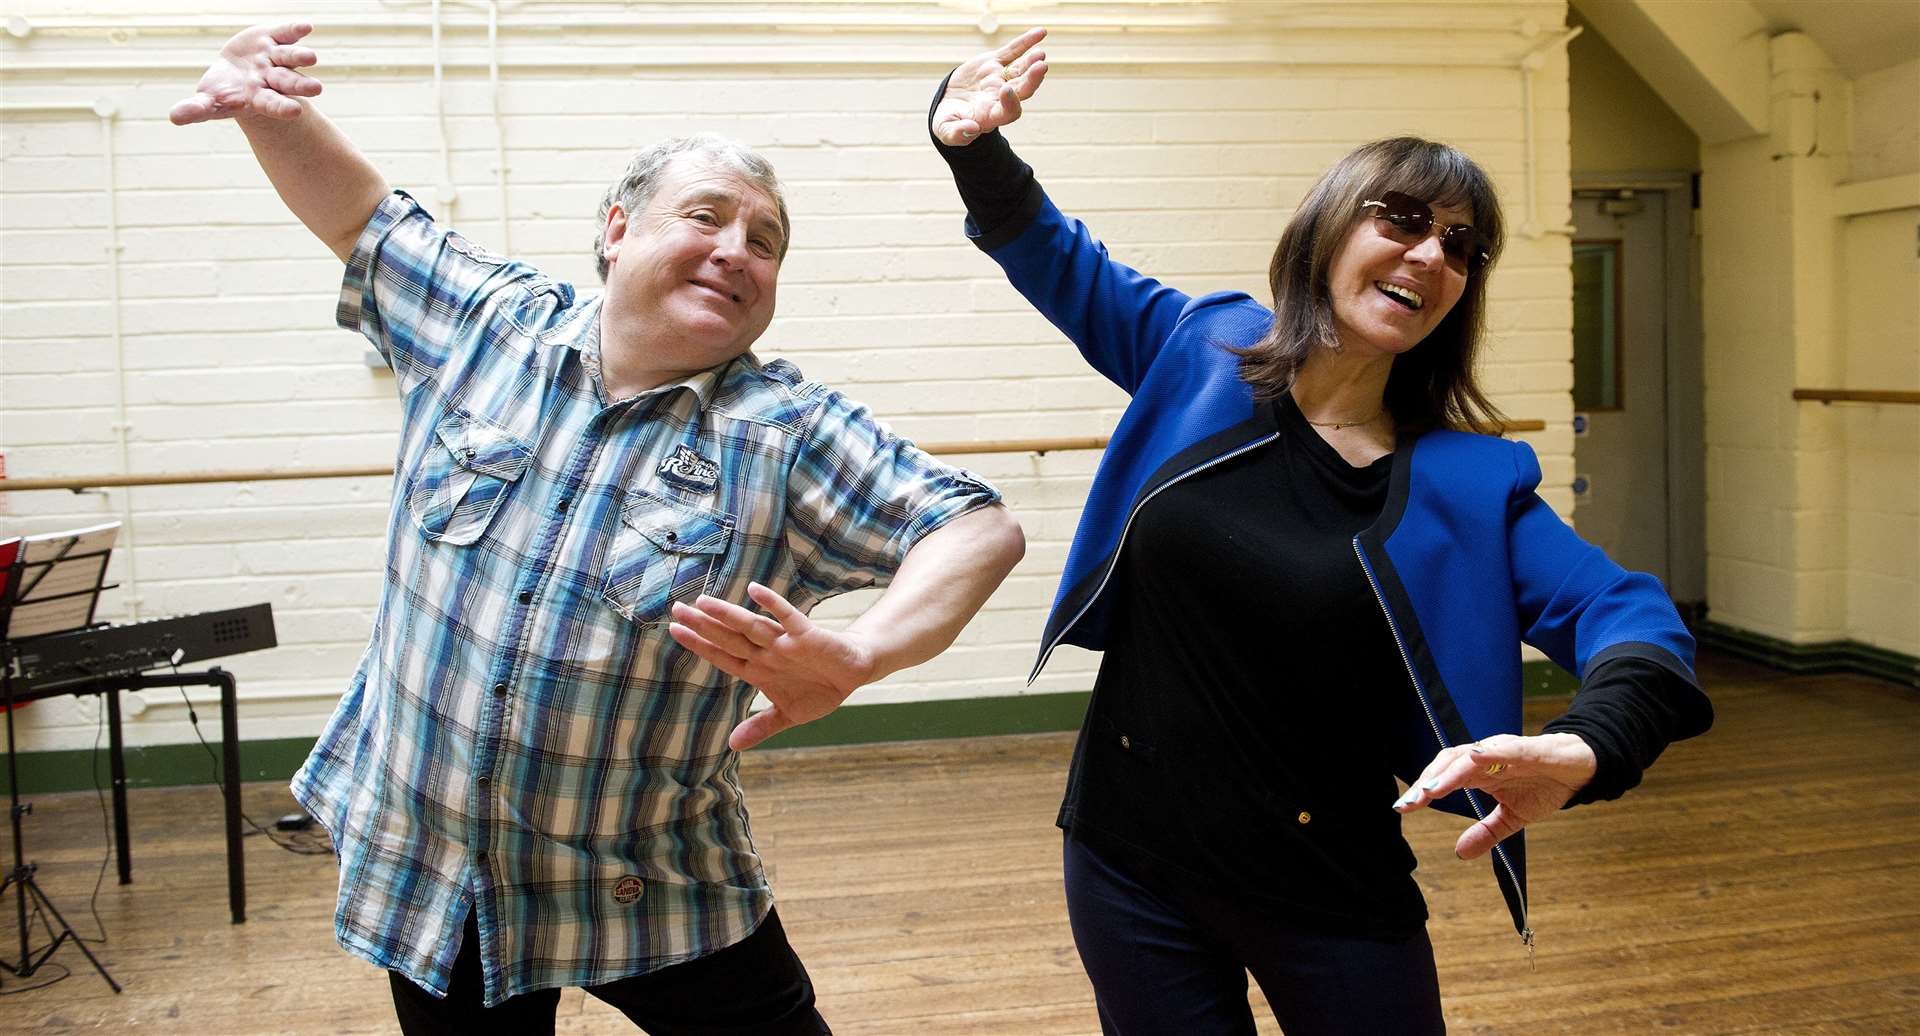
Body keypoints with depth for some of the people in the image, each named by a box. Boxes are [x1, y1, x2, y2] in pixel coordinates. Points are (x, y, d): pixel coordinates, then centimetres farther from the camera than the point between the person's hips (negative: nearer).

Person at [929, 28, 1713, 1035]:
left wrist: (1584, 748, -35)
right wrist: (977, 147, -9)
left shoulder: (1468, 481, -8)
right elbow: (1062, 262, 10)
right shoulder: (1205, 350, -4)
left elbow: (1631, 616, -13)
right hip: (1129, 864, 1)